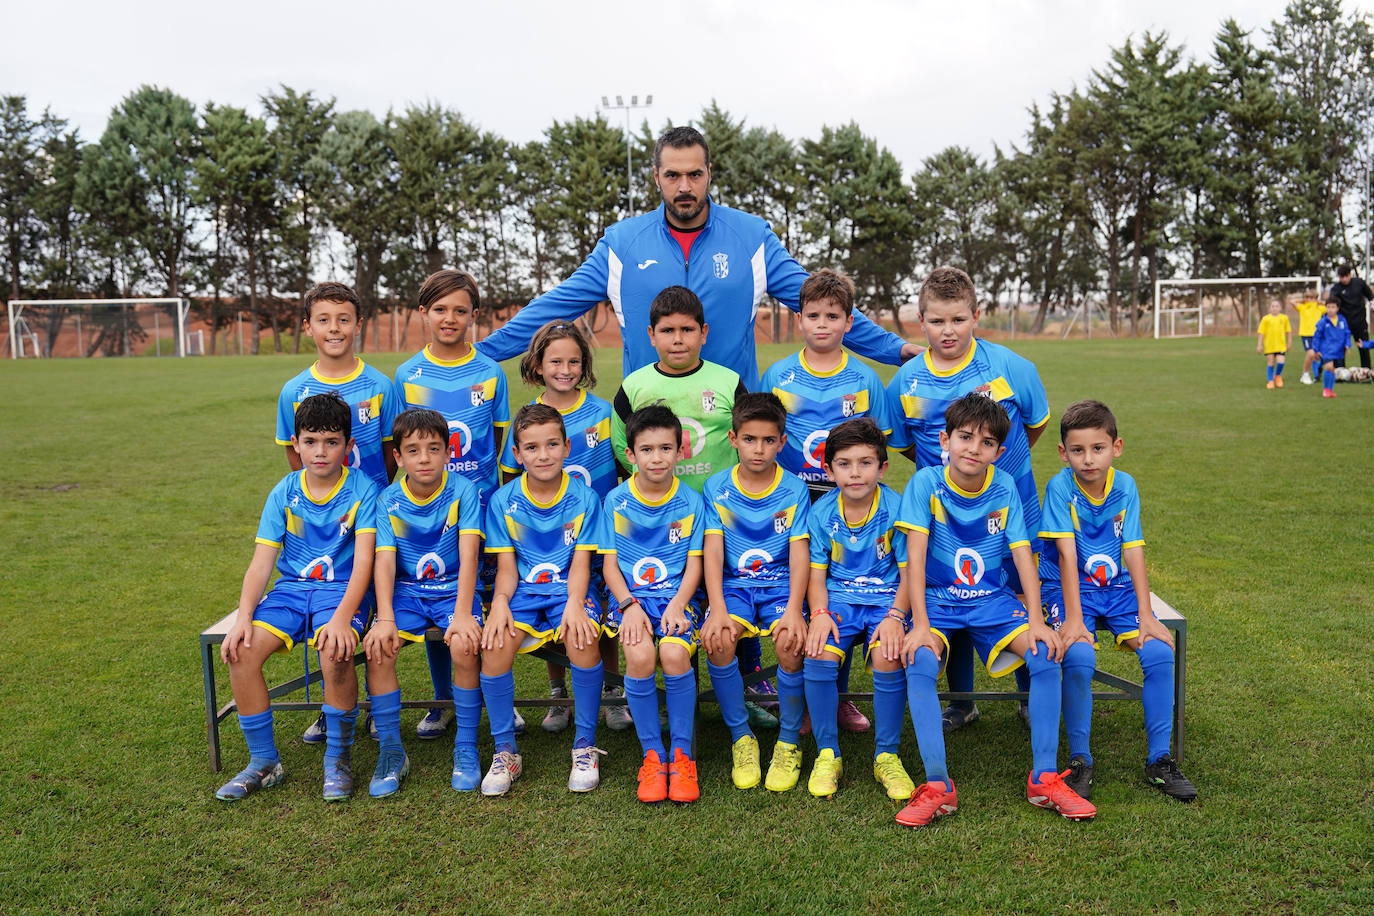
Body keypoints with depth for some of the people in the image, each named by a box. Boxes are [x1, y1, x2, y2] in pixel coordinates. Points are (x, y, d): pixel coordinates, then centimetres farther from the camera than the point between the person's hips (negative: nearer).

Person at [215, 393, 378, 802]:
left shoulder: (362, 491, -5)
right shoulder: (284, 493, 5)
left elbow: (363, 561, -13)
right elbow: (262, 561, 1)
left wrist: (342, 617, -27)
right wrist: (244, 616, -14)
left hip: (343, 588, -4)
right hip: (292, 588, 4)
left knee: (335, 652, -33)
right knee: (240, 650, -20)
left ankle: (338, 758, -9)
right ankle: (264, 761, -1)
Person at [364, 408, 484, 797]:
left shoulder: (463, 491, -8)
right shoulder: (388, 500, -1)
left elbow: (468, 555, -16)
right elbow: (384, 561, -8)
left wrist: (462, 613, -27)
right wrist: (385, 618, -23)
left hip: (454, 589, -2)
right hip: (407, 591, 2)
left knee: (464, 644, -30)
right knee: (377, 648, -24)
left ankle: (466, 749, -10)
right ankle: (391, 752, -6)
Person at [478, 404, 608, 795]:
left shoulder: (584, 498, 0)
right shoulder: (502, 502, 3)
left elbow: (581, 563, -3)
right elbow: (507, 567, 3)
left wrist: (574, 603, -22)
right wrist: (500, 601, -18)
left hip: (567, 590, -1)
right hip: (523, 591, 1)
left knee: (581, 639, -32)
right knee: (495, 645, -27)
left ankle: (585, 746, -11)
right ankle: (505, 751, -7)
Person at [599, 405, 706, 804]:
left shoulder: (691, 502, 4)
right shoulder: (616, 501, 5)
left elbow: (694, 565, 3)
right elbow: (610, 564, 4)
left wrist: (678, 603, -15)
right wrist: (629, 605, -13)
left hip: (677, 596, 0)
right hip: (630, 595, 0)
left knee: (674, 652, -31)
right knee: (639, 655, -30)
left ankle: (681, 754, -11)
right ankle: (652, 755, -10)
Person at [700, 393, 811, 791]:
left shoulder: (794, 489, 1)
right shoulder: (717, 487, 3)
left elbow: (799, 553, -6)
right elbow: (712, 550, -4)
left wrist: (794, 608, -22)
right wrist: (717, 608, -19)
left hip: (781, 584, -1)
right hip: (734, 584, 1)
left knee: (791, 642, -30)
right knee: (718, 638, -29)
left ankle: (789, 741, -5)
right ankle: (741, 738, -6)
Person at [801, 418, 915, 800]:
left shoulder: (897, 509, -6)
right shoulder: (821, 512, 0)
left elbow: (908, 572, -4)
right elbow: (817, 573, 3)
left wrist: (895, 615, -19)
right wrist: (819, 613, -15)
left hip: (886, 598, -1)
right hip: (838, 599, 2)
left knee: (888, 658, -29)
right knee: (818, 655, -26)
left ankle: (887, 756, -6)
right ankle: (827, 754, -6)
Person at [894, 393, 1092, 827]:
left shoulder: (1004, 488, -2)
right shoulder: (926, 482, -10)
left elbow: (1022, 554, -4)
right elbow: (915, 554, -15)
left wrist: (1036, 620, -15)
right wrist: (920, 624, -24)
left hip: (992, 598, 3)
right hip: (938, 597, -2)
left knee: (1046, 655, -21)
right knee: (919, 662, -30)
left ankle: (1044, 778, -7)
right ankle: (938, 785, -21)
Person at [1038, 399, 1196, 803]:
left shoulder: (1125, 487, -3)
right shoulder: (1060, 487, -14)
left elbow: (1134, 553, -5)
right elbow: (1067, 556, -19)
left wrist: (1145, 615, -12)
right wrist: (1073, 618, -25)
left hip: (1117, 588, 4)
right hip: (1067, 588, -4)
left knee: (1160, 651, -18)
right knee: (1079, 657, -29)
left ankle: (1159, 759, -2)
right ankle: (1080, 761, -10)